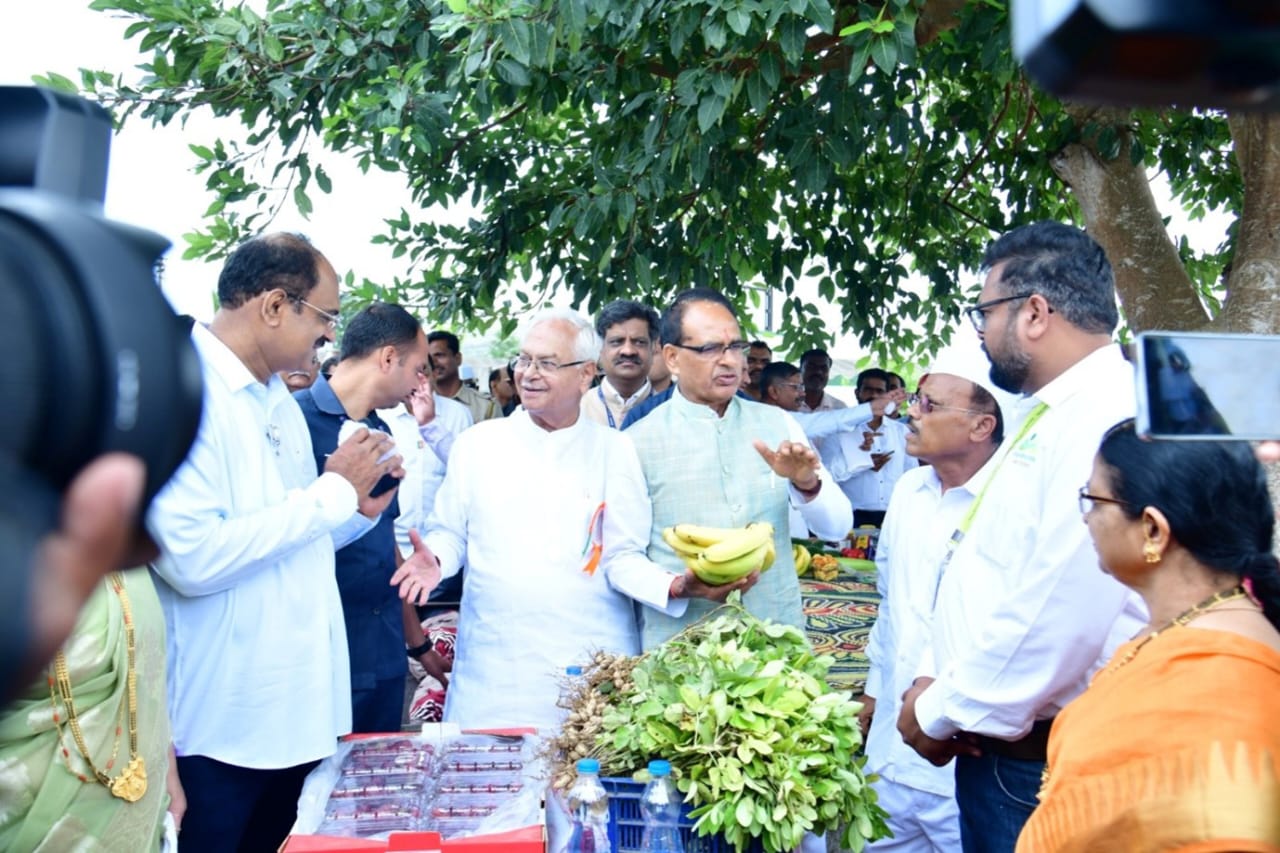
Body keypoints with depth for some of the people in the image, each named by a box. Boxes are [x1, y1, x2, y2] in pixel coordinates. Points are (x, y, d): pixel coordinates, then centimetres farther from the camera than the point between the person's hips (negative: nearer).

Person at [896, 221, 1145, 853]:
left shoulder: (1107, 417, -21)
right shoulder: (1042, 416, 13)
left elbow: (1060, 613, -28)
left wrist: (942, 715, -15)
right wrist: (932, 678, 5)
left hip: (1042, 758, -9)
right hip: (990, 746, 9)